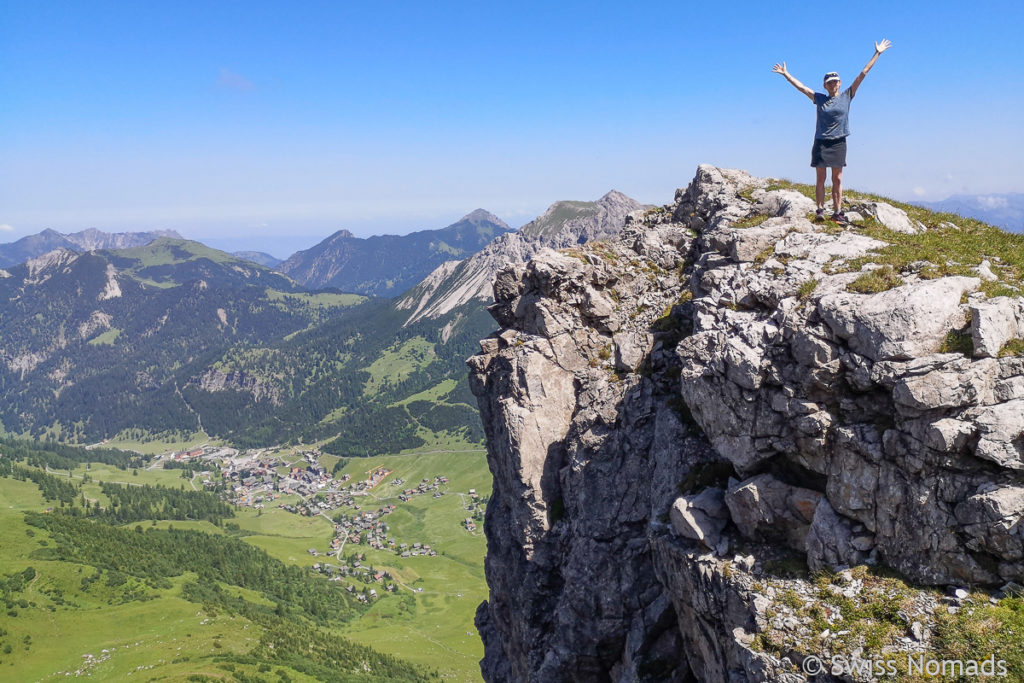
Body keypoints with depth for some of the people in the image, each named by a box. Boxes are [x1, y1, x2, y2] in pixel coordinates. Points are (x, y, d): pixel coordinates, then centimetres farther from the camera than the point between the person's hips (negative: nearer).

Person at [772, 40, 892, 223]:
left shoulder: (847, 96, 7)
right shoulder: (819, 98, 7)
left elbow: (863, 74, 7)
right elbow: (800, 86, 9)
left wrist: (877, 54, 7)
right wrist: (785, 74, 8)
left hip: (838, 143, 0)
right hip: (820, 143, 0)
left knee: (837, 179, 2)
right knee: (820, 178, -1)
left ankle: (837, 212, 2)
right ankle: (820, 209, 0)